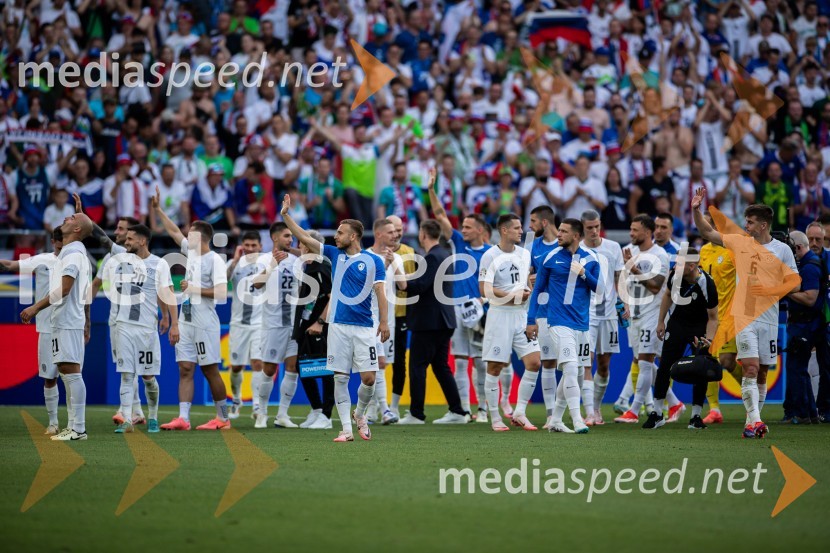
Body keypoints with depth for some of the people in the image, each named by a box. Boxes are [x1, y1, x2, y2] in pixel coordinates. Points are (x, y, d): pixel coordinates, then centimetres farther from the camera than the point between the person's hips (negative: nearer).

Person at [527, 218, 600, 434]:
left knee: (571, 373, 9)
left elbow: (599, 288, 5)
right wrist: (531, 320, 3)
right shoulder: (551, 258, 0)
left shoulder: (590, 259, 5)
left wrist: (584, 274, -13)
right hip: (559, 323, -4)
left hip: (581, 324, 4)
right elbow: (538, 289, 7)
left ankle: (555, 420, 20)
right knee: (571, 369, -17)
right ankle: (577, 421, -20)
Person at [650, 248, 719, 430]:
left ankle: (696, 416, 7)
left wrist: (709, 339, -32)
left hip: (700, 328, -3)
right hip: (677, 323, 3)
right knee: (665, 367, -3)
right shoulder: (675, 274, -17)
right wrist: (661, 321, 8)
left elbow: (713, 317, -17)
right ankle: (657, 414, 5)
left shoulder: (707, 285, -28)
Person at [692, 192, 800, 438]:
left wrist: (770, 290, -13)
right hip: (744, 317, 0)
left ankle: (753, 421, 17)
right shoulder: (740, 243, 5)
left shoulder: (782, 250, 1)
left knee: (762, 372, 6)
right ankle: (754, 420, -18)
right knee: (750, 367, -14)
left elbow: (794, 284, 2)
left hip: (768, 318, 0)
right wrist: (696, 210, -2)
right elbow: (708, 233, 11)